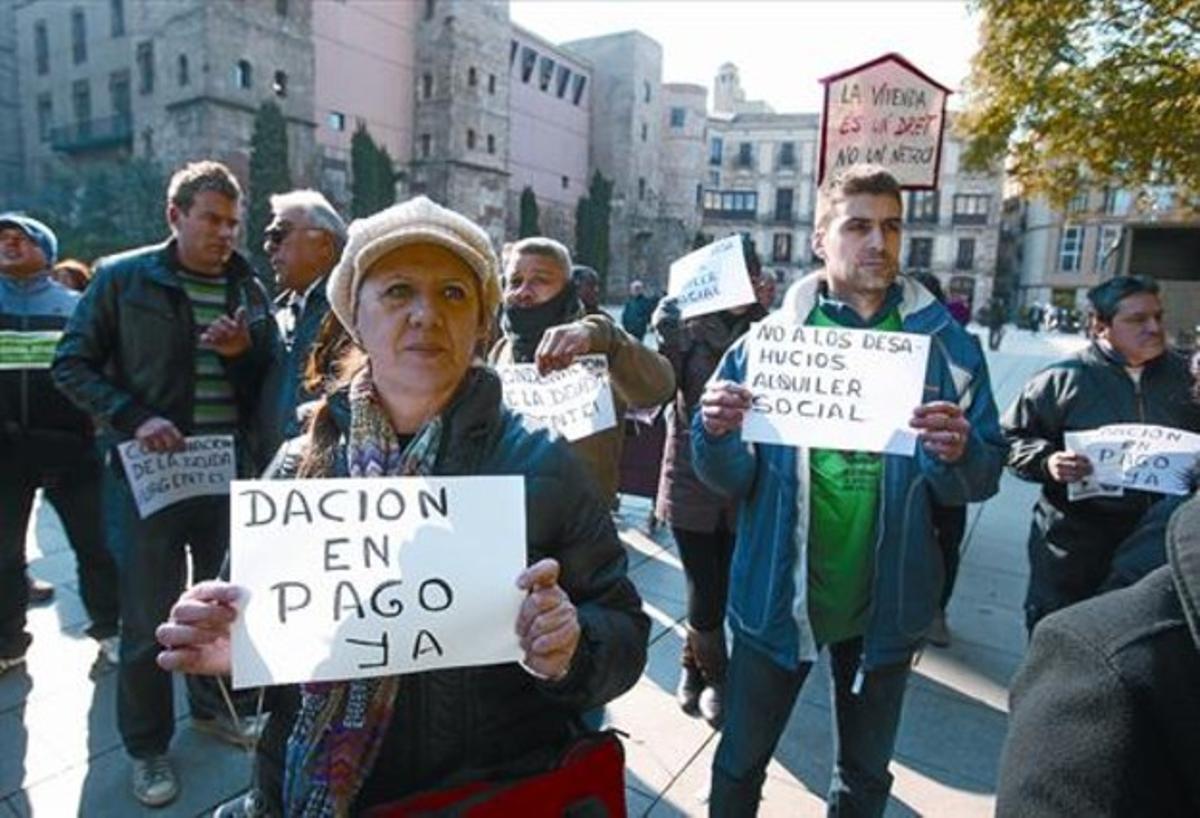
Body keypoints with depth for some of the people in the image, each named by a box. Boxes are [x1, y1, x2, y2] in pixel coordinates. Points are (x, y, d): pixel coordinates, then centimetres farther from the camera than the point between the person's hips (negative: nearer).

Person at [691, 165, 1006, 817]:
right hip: (778, 594, -1)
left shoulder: (943, 342, -5)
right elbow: (730, 479, -5)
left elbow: (982, 480, -4)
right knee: (741, 762, 18)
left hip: (886, 602, 2)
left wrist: (958, 452, -26)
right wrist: (718, 434, -27)